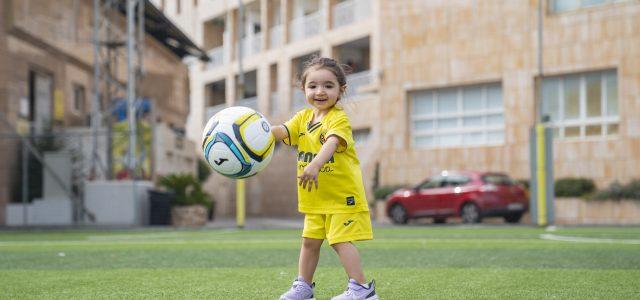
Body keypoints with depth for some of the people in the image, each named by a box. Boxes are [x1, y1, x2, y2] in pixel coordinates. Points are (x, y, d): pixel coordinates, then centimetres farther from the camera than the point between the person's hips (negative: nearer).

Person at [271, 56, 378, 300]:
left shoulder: (339, 118, -15)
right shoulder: (303, 118, 7)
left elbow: (332, 142, -33)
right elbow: (283, 131, -7)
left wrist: (315, 165, -51)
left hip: (342, 195, -7)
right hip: (315, 198, 8)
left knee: (341, 241, -12)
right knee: (309, 241, 15)